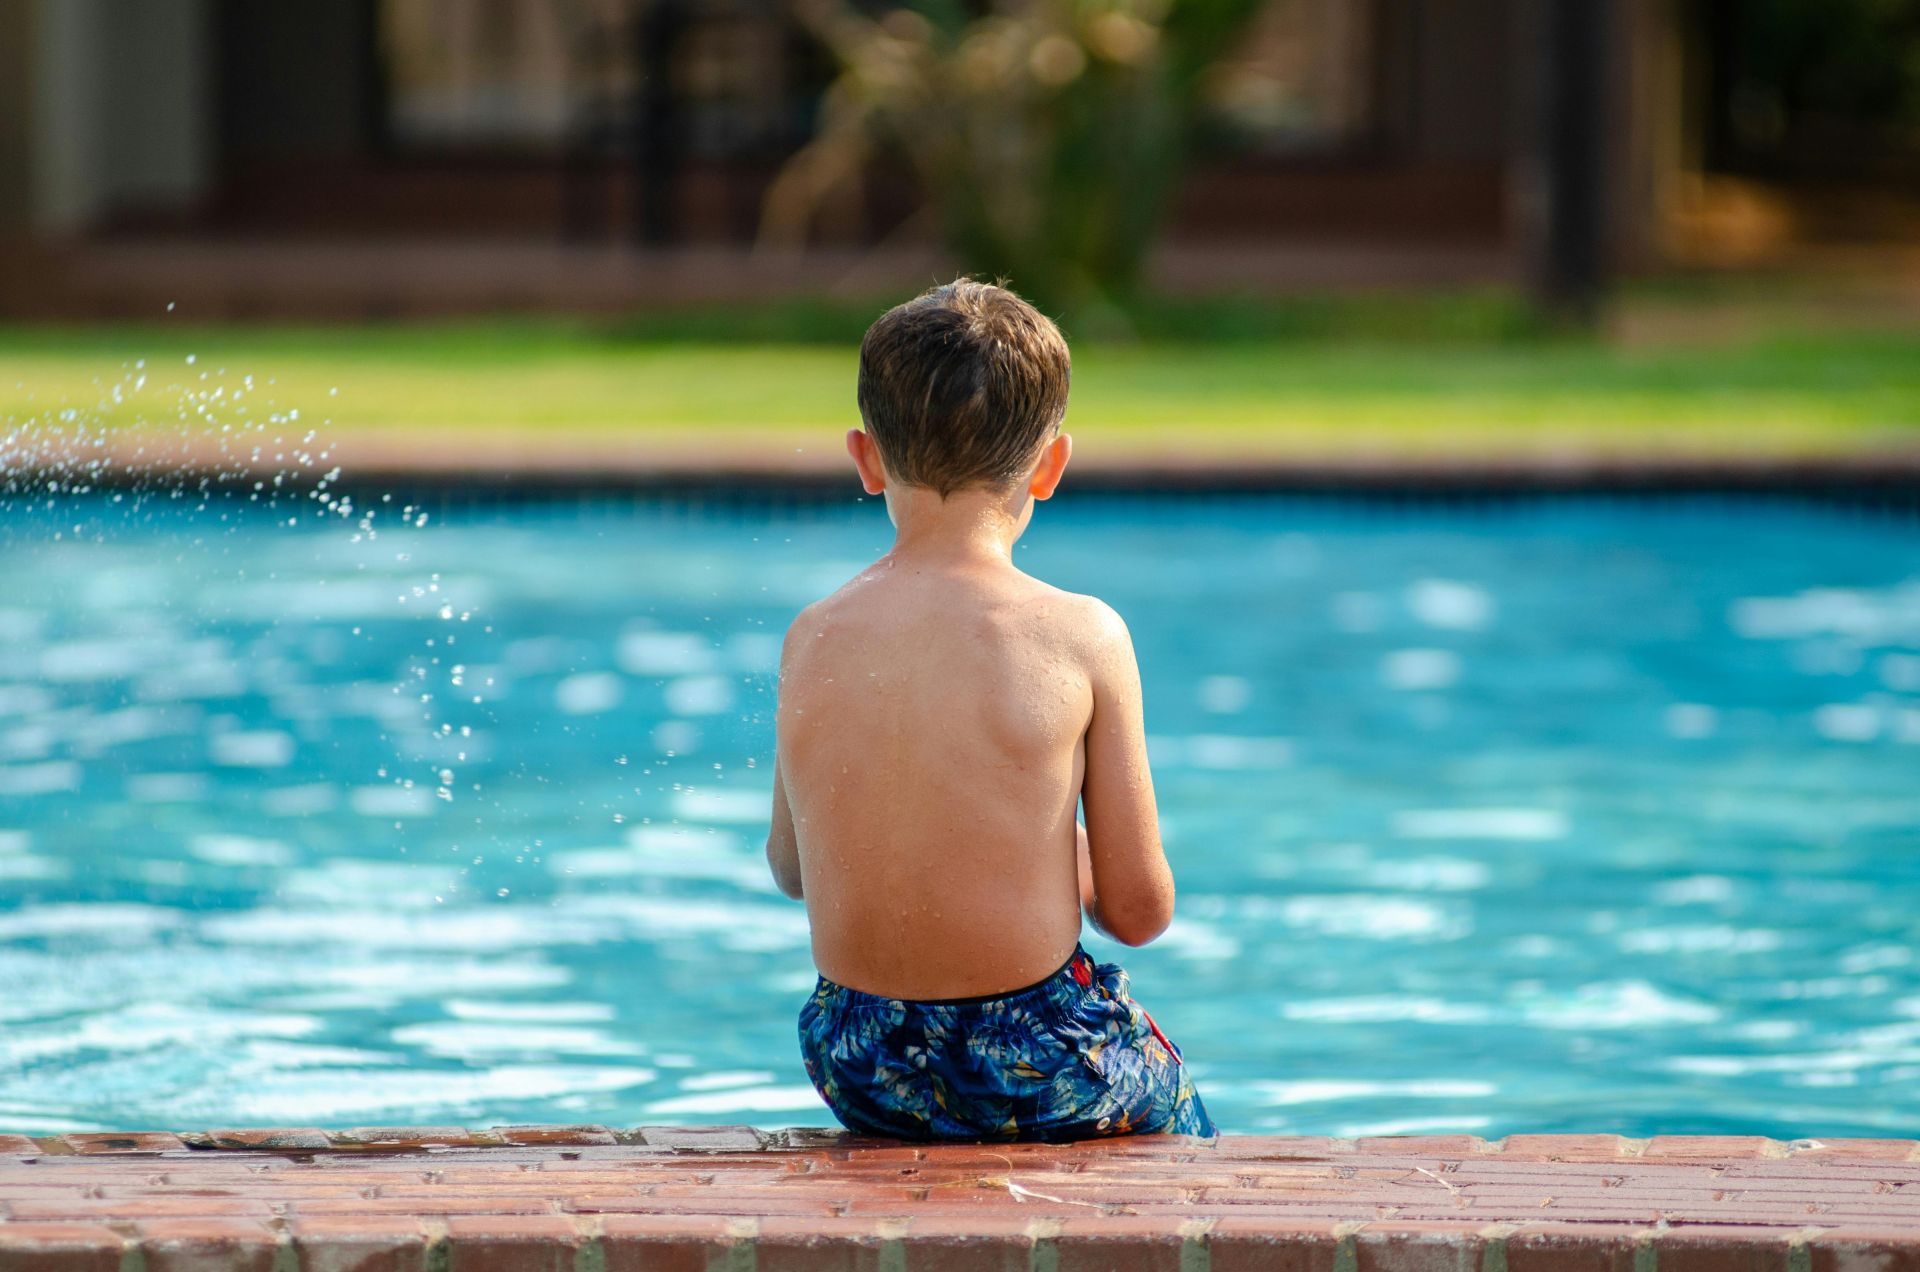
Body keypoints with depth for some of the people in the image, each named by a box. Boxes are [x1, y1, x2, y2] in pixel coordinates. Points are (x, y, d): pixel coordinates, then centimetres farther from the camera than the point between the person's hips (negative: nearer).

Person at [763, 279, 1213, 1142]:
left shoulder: (812, 641, -4)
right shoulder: (1079, 638, -14)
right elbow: (1140, 911, -9)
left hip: (856, 1071, 4)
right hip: (1034, 1075, -4)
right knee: (1170, 1098, 30)